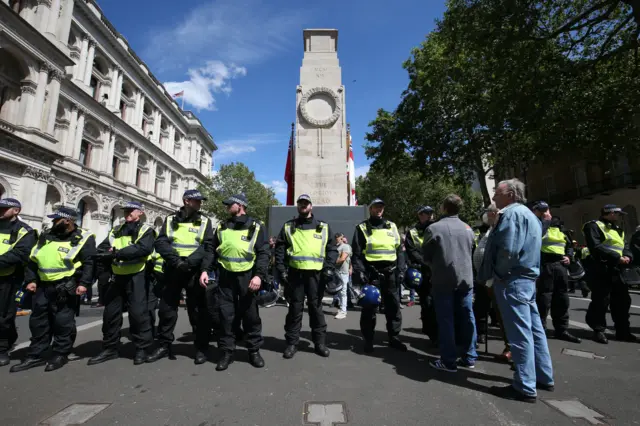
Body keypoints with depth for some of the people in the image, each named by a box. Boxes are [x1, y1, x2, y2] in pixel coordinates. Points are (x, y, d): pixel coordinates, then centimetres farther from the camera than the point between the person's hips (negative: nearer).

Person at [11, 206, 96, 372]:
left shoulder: (82, 238, -8)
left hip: (65, 287, -7)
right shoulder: (46, 236, 14)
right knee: (38, 321, 13)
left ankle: (60, 355, 16)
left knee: (63, 322, 2)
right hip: (43, 286, 7)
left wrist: (84, 283, -20)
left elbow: (89, 263, -14)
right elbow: (33, 260, 18)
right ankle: (35, 356, 26)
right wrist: (31, 280, 8)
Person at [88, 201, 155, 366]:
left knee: (138, 313, -4)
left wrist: (117, 253, -20)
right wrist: (109, 253, -14)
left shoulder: (146, 231, -4)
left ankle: (142, 348, 10)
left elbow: (143, 249, -21)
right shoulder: (116, 231, 16)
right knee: (110, 313, 13)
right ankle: (110, 349, 28)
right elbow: (102, 248, 9)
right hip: (118, 277, 7)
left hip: (136, 277, -7)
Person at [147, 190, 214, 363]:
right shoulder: (170, 220, 8)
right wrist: (176, 260, -17)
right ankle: (164, 345, 28)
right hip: (173, 271, 2)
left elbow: (208, 247, -7)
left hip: (194, 272, -2)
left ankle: (201, 349, 15)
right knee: (166, 309, 10)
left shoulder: (204, 221, 4)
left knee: (198, 311, 2)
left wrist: (189, 262, -19)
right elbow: (160, 243, -2)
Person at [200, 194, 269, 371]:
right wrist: (206, 270, 3)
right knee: (226, 315, 7)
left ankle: (254, 351, 21)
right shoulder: (222, 226, 11)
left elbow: (263, 253, -6)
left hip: (247, 277, -3)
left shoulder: (256, 227, -1)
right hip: (225, 277, 3)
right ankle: (227, 351, 21)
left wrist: (259, 275, -18)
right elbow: (213, 251, 15)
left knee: (250, 315, 6)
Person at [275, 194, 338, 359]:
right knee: (295, 308, 7)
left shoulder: (323, 227, 9)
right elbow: (279, 249, 6)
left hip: (315, 274, 0)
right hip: (295, 273, 0)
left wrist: (329, 268, -5)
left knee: (316, 307, 8)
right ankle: (292, 343, 19)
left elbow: (332, 249, 6)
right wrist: (281, 270, -3)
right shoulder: (288, 227, 9)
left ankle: (320, 342, 21)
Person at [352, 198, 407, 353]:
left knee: (393, 306, 11)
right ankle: (368, 340, 17)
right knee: (369, 307, 4)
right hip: (371, 273, -3)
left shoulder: (392, 227, 13)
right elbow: (356, 253, -3)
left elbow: (399, 250, 13)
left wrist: (401, 270, 5)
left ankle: (394, 338, 26)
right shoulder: (362, 228, 2)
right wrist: (360, 272, -13)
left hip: (390, 273, 4)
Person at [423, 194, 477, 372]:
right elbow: (470, 252, 16)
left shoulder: (433, 228, -10)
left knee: (446, 320, 2)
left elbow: (426, 256, -2)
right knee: (467, 317, 13)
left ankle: (449, 361, 8)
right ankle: (469, 357, 23)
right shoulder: (468, 229, 5)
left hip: (442, 280, -5)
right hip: (465, 278, 5)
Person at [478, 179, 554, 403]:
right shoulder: (529, 214, 20)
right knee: (534, 328, 17)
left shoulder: (511, 213, -12)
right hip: (527, 278, 11)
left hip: (512, 280, -11)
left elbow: (508, 249, -24)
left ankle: (526, 388, 5)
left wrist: (498, 274, -11)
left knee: (519, 333, -4)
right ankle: (543, 377, 29)